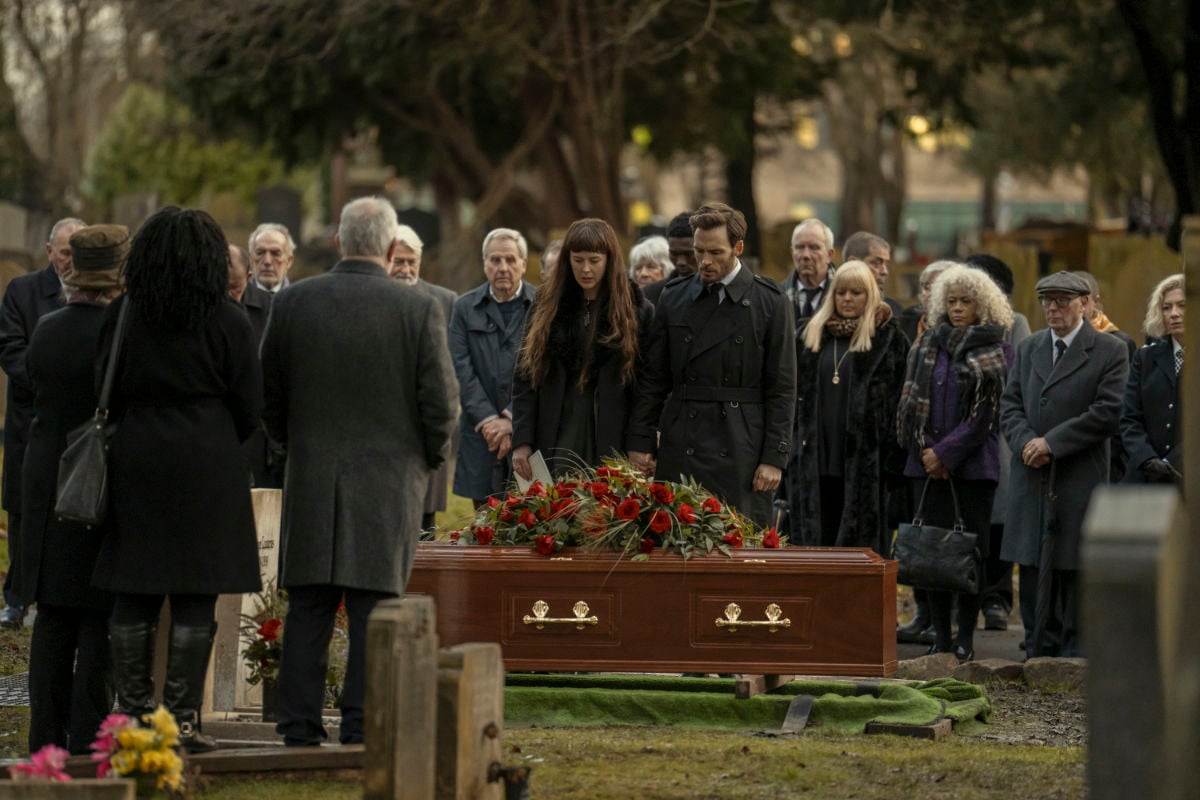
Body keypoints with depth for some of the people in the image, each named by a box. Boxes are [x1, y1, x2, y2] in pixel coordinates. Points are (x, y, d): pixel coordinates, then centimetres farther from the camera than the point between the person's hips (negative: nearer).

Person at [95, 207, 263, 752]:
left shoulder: (121, 316, 2)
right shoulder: (228, 322, -5)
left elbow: (107, 393, 6)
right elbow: (249, 406, -1)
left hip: (135, 460, 3)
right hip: (206, 462, -3)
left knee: (133, 595, 7)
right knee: (194, 596, -1)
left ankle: (132, 712, 6)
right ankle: (181, 718, -2)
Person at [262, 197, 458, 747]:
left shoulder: (292, 303, 0)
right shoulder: (419, 310, -7)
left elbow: (269, 392, 6)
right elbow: (439, 399, -5)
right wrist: (432, 458, 11)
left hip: (310, 476, 2)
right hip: (389, 476, -2)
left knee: (309, 604, 7)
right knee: (375, 603, 2)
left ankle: (300, 721, 7)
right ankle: (362, 722, 1)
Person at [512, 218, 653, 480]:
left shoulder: (636, 310, 4)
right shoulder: (547, 307, 9)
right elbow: (525, 377, 8)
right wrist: (522, 441, 0)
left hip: (612, 438, -2)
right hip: (557, 436, 2)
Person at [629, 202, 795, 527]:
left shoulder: (770, 302, 1)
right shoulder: (674, 297, 10)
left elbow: (782, 387, 0)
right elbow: (653, 378, 12)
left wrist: (775, 457, -6)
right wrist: (640, 442, 5)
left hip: (741, 452, -2)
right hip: (681, 451, 3)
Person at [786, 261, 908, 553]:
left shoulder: (887, 337, -1)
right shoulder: (814, 333, 14)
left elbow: (895, 398, -5)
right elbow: (800, 392, 18)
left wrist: (890, 457, -11)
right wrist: (794, 447, 11)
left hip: (862, 460, -5)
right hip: (817, 458, 5)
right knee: (819, 538, 5)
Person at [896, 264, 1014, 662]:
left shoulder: (997, 351, 0)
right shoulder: (927, 345, 12)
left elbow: (986, 413, -6)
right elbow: (911, 401, 9)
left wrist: (946, 451, -10)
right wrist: (926, 451, -4)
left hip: (974, 464, -3)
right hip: (927, 462, 3)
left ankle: (966, 636, 3)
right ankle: (941, 635, 5)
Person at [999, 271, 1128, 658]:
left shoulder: (1109, 352, -2)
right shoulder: (1028, 349, 15)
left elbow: (1108, 412, -11)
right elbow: (1010, 405, 12)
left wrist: (1051, 442, -14)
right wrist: (1026, 442, -9)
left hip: (1081, 480, -5)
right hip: (1032, 478, 5)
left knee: (1074, 569, -1)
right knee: (1033, 569, 6)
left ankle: (1075, 652, 6)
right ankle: (1039, 651, 13)